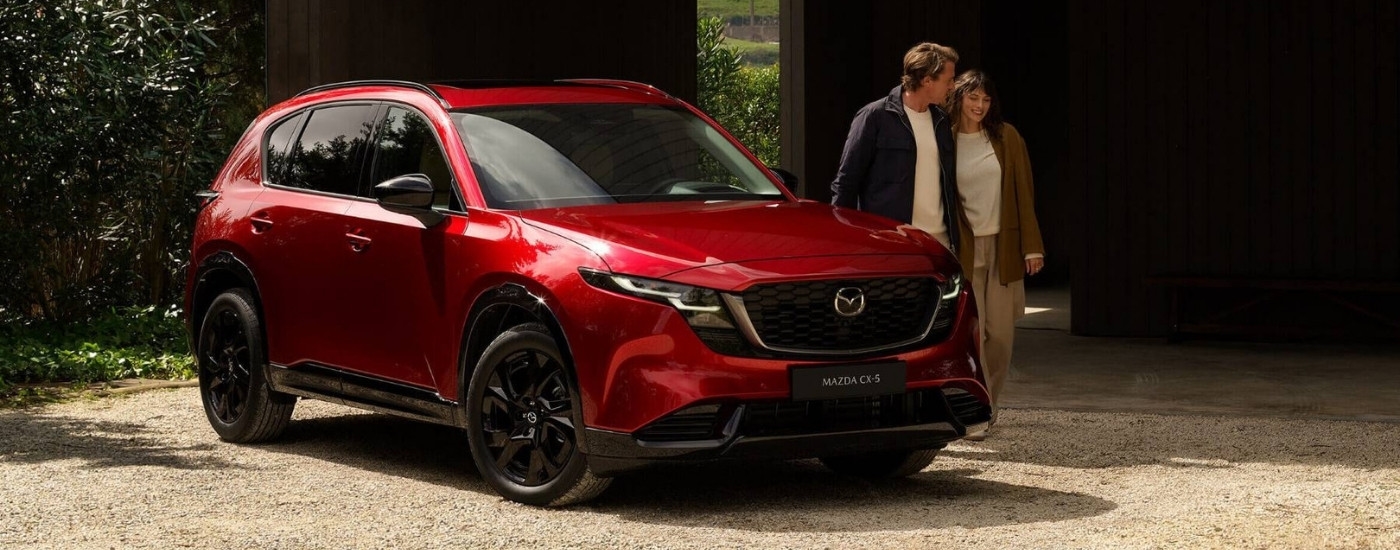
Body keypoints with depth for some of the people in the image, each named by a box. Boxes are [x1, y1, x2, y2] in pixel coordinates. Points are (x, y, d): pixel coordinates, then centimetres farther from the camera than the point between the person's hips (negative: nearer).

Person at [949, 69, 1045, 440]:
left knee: (1001, 332, 3)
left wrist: (1031, 245, -1)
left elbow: (1023, 194, 4)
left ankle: (989, 401, 22)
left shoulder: (1006, 138, 4)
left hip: (1003, 246, 2)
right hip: (964, 249, -2)